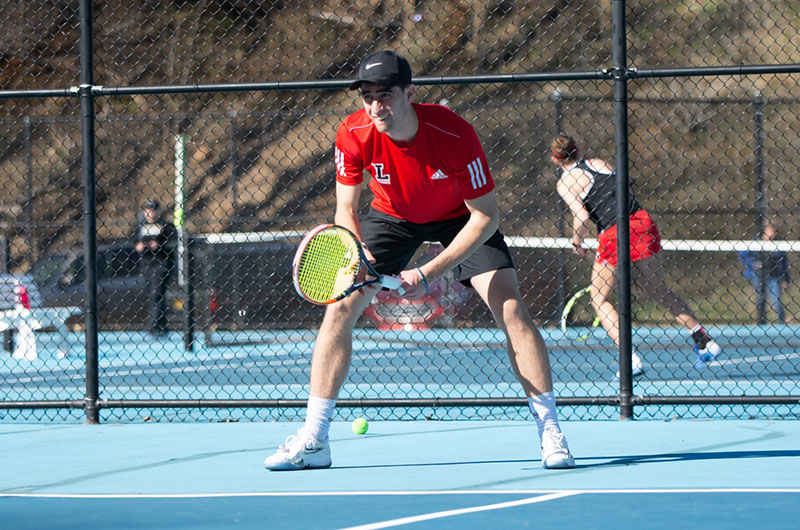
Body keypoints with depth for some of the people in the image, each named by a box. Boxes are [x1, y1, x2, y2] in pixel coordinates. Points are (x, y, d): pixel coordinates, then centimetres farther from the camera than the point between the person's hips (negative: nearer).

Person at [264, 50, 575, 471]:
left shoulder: (455, 135, -35)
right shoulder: (354, 134, -27)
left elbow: (485, 216, -28)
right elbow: (345, 211, -14)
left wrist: (429, 273, -33)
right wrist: (364, 261, -34)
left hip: (460, 218, -2)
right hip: (392, 216, 2)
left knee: (511, 310, -19)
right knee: (339, 308, -12)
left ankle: (551, 433, -8)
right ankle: (313, 440, -4)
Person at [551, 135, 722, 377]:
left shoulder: (565, 182, 0)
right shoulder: (599, 163, 15)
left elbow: (583, 218, -14)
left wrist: (577, 241, 4)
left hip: (613, 234, -5)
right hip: (642, 221, 5)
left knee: (600, 299, 12)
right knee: (659, 291, 21)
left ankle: (631, 359, -2)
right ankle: (704, 341, 21)